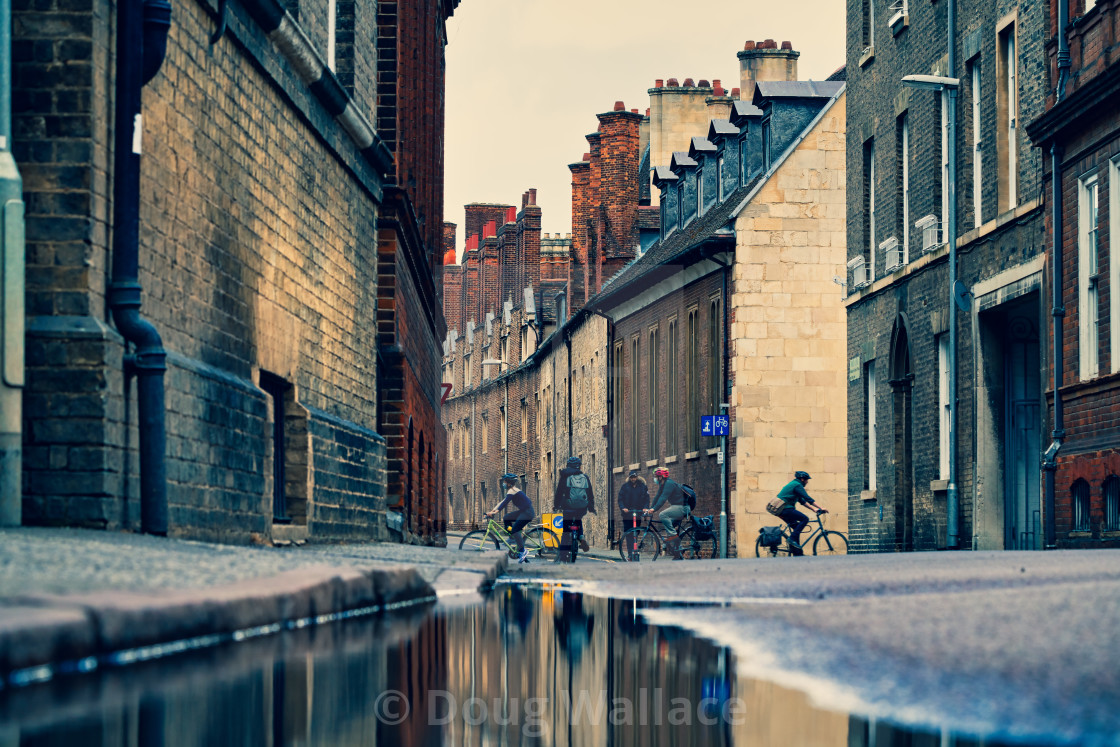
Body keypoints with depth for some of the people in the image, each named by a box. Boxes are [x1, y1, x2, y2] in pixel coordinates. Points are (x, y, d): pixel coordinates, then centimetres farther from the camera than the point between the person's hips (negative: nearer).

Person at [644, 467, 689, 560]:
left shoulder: (669, 483, -18)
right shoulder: (662, 485, 13)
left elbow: (663, 498, -28)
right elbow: (658, 497, 17)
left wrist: (654, 509, -34)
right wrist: (649, 509, 8)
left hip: (682, 507, -10)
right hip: (677, 507, 10)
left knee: (663, 514, -31)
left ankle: (673, 534, -25)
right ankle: (678, 556, 12)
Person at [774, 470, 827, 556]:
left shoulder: (793, 484, 23)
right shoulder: (797, 485, -9)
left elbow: (802, 501, 25)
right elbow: (808, 498, -14)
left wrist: (813, 508, 19)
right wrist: (820, 508, -12)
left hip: (780, 510, 10)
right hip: (785, 509, -10)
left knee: (796, 527, 14)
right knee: (805, 519, -13)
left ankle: (797, 552, 12)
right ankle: (792, 538, -17)